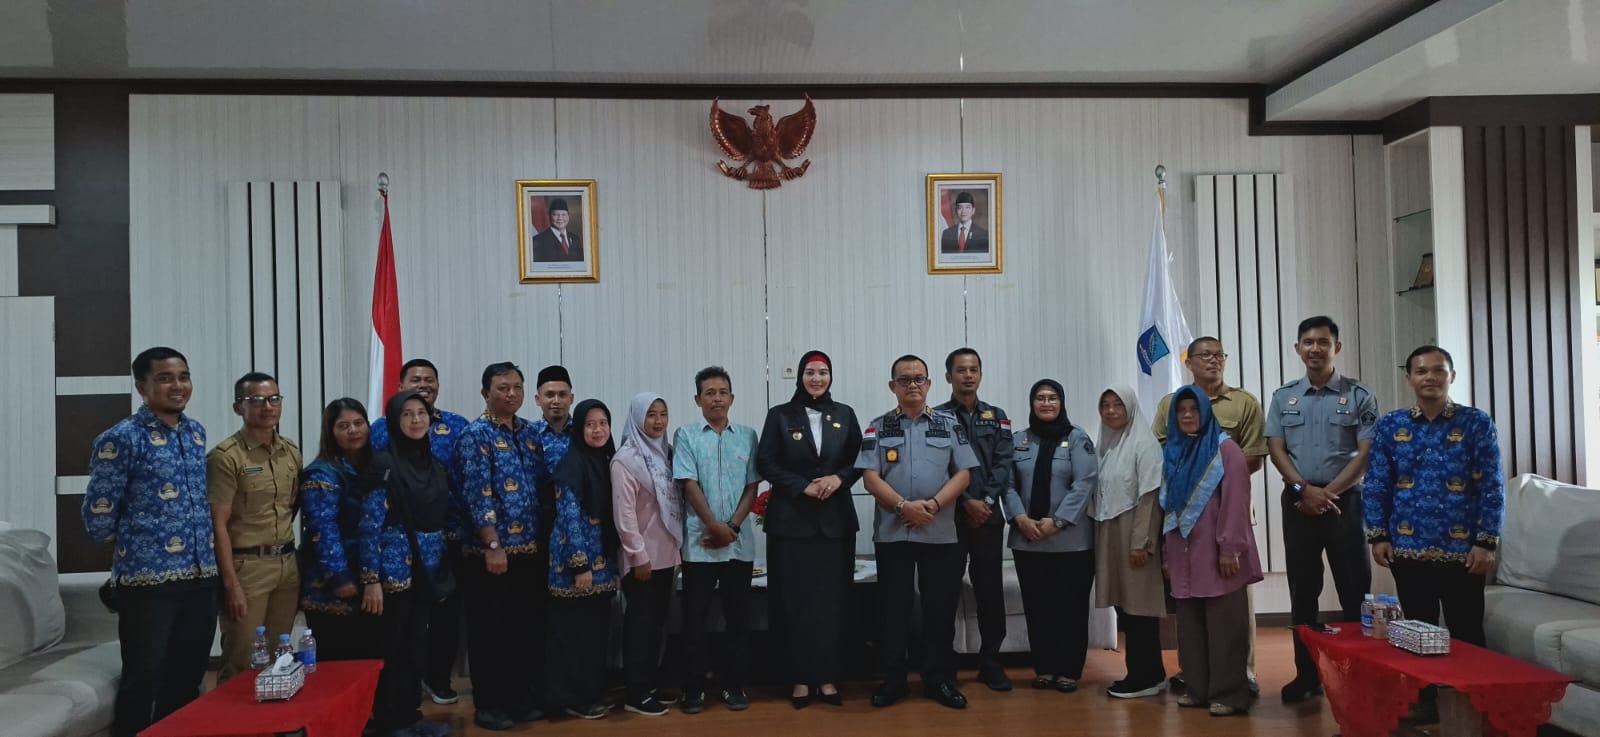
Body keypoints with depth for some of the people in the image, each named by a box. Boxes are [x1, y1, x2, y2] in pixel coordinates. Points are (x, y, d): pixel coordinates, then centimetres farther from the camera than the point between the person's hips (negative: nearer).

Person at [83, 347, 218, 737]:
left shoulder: (196, 433, 11)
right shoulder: (121, 439, -10)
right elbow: (98, 518, -7)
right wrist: (138, 541, 6)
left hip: (200, 577, 6)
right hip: (148, 580, -6)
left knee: (188, 680, 14)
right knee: (142, 682, 4)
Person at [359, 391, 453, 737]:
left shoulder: (435, 464, 9)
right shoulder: (384, 464, -11)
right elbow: (370, 525, -14)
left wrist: (443, 570, 12)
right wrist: (371, 580, -18)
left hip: (426, 569, 6)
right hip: (396, 569, -6)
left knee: (416, 645, 14)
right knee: (394, 647, 2)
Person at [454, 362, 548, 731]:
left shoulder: (530, 432, 11)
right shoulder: (475, 435, -8)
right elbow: (478, 496, -15)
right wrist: (493, 545, -19)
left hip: (530, 549, 6)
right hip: (491, 551, -6)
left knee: (530, 627, 12)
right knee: (492, 632, 2)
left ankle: (525, 698, 25)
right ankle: (489, 706, 14)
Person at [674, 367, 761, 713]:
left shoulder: (747, 436, 6)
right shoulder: (686, 435, 0)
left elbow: (752, 486, 4)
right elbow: (689, 485, -7)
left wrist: (732, 526, -7)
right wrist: (715, 526, -13)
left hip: (740, 541, 2)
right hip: (699, 542, -2)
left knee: (737, 616, 8)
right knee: (696, 617, 3)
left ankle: (733, 685, 19)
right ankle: (694, 688, 14)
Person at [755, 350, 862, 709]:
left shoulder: (844, 414, 9)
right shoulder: (780, 415, 3)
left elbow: (860, 460, 8)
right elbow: (765, 463, -2)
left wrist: (838, 478, -11)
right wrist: (804, 486, -12)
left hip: (835, 520, 2)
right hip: (791, 520, -1)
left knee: (831, 599, 2)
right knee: (794, 599, -1)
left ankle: (828, 676, 10)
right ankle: (799, 678, 7)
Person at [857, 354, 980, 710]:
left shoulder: (949, 425, 6)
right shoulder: (878, 428, 5)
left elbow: (963, 473, 0)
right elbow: (870, 477, -3)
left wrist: (933, 504, -15)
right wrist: (904, 506, -17)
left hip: (941, 533, 0)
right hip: (892, 532, 0)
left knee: (941, 608, 5)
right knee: (893, 607, 5)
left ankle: (939, 679, 17)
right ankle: (893, 679, 16)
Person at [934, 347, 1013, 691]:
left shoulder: (997, 417, 11)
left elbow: (1003, 464, 2)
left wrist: (986, 501, -10)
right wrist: (967, 502, -12)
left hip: (989, 515, 2)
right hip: (949, 514, -2)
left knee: (990, 589, 4)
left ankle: (991, 662, 15)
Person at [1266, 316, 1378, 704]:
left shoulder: (1358, 395, 0)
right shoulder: (1283, 396, 8)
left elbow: (1367, 453, -6)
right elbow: (1275, 449, 3)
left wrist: (1328, 492, -12)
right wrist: (1304, 489, -11)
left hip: (1344, 501, -2)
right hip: (1297, 502, 2)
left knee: (1354, 589, 0)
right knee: (1303, 591, 7)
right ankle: (1307, 674, 14)